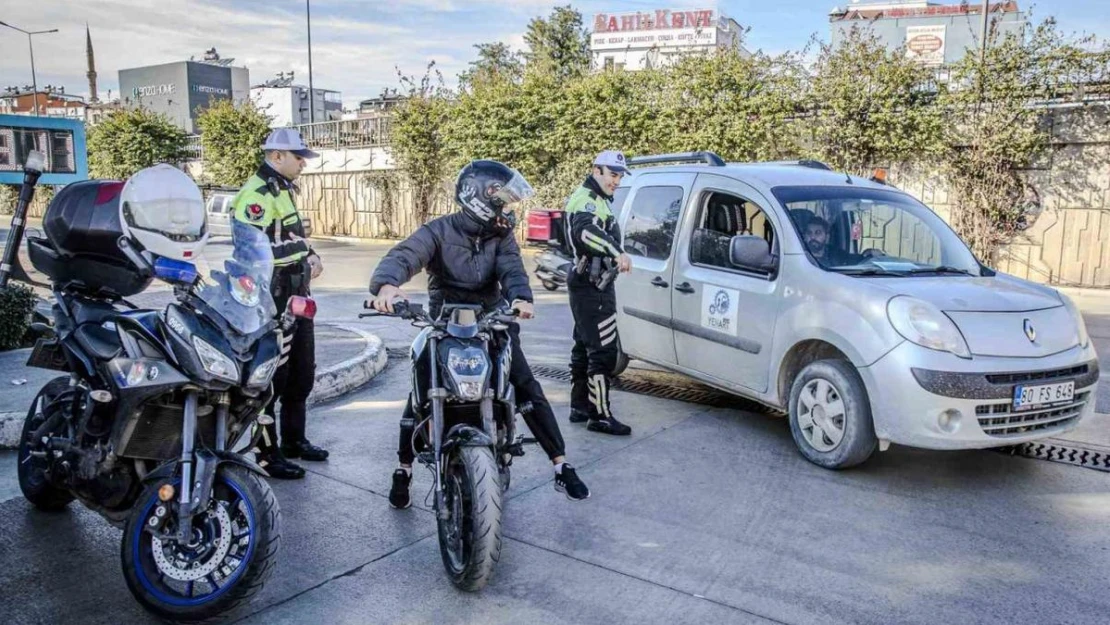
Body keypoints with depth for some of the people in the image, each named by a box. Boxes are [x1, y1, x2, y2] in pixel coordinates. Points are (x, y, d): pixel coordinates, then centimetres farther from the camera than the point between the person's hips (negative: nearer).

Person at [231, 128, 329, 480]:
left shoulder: (283, 190, 17)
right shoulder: (256, 195, -16)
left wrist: (309, 255, 8)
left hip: (296, 297, 10)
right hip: (272, 299, -10)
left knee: (302, 372, 17)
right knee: (271, 377, -2)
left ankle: (294, 440, 31)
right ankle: (267, 454, 7)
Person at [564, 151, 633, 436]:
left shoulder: (594, 199, 20)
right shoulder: (587, 199, -15)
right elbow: (586, 231, -36)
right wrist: (617, 252, -49)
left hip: (588, 285, 11)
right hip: (592, 286, -11)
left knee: (585, 347, 16)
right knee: (603, 350, -10)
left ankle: (579, 407, 25)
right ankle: (600, 415, -6)